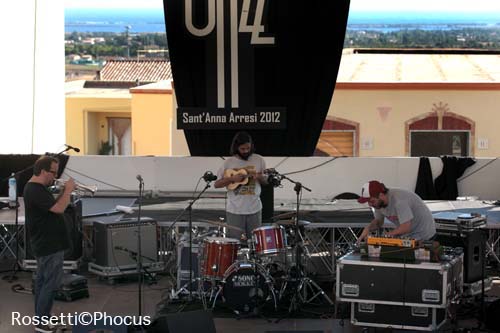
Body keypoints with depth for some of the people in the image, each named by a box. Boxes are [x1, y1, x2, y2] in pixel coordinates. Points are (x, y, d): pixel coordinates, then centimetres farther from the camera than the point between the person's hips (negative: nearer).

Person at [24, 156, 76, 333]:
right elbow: (58, 209, -29)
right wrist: (68, 190, -17)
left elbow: (53, 206, 15)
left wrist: (65, 192, 2)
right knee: (51, 284, -7)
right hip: (50, 246, -11)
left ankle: (40, 317, 25)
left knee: (43, 280, 16)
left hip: (44, 244, 11)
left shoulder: (36, 188, 11)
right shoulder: (36, 190, -22)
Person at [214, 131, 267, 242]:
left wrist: (260, 177, -13)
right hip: (234, 210, -1)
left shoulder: (258, 160, 2)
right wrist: (232, 178, -15)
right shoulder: (229, 163, -2)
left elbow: (266, 181, 10)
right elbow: (216, 184, 1)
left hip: (254, 209, 1)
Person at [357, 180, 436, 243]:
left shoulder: (398, 200, -31)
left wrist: (387, 235, -25)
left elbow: (406, 227, -31)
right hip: (407, 235, 8)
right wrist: (367, 228, -12)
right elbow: (378, 221, 8)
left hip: (423, 235, -8)